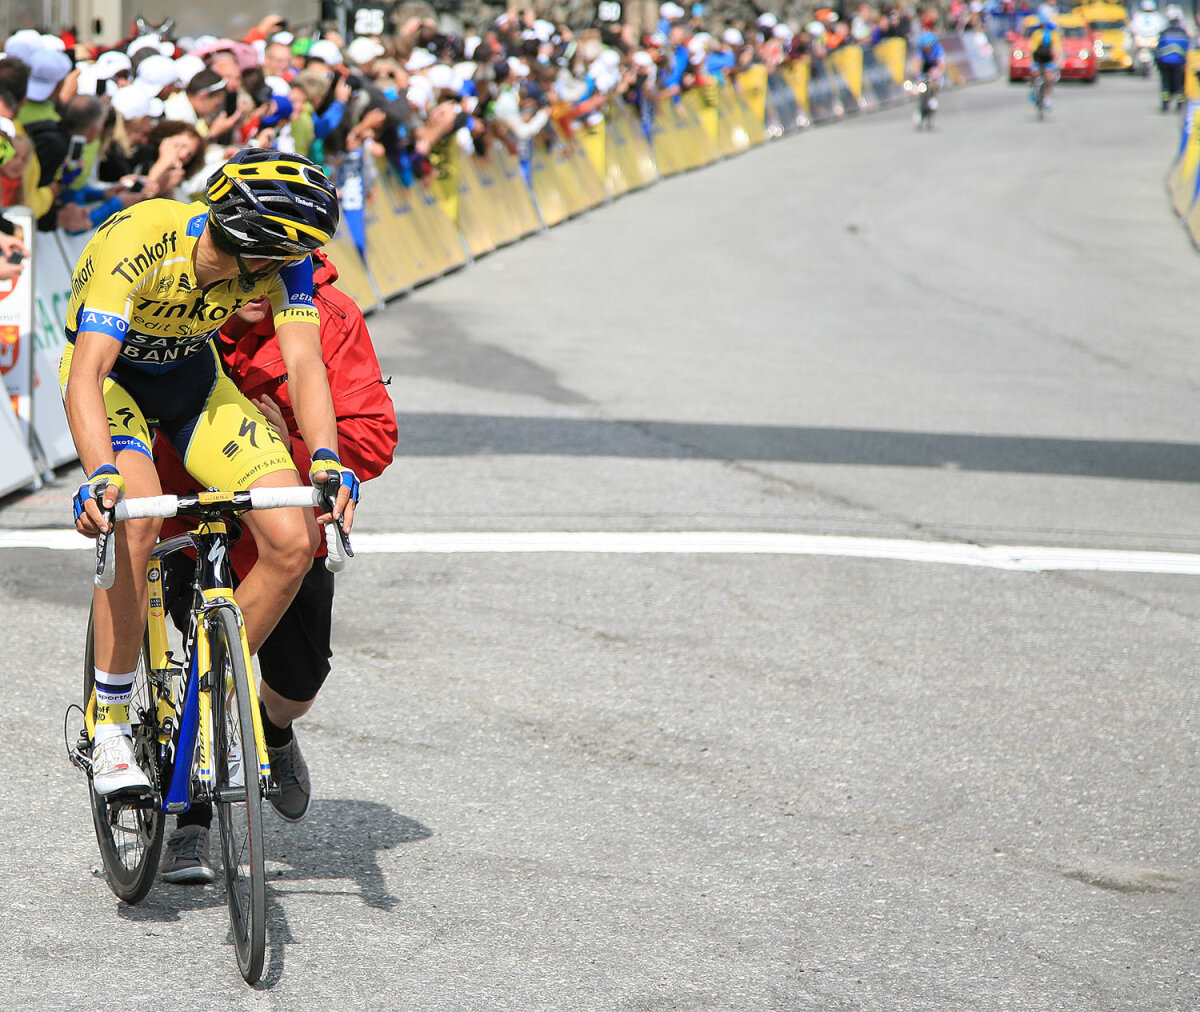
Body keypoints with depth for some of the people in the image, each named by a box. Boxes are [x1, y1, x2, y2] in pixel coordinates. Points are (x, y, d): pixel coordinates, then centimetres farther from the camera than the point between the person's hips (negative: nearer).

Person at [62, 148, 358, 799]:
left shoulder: (280, 258, -22)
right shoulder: (139, 242, -36)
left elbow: (304, 363, -27)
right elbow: (86, 376, -42)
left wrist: (327, 461, -45)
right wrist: (102, 476, -58)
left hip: (194, 379, 4)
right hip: (111, 375, -4)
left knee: (293, 544, -14)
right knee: (137, 517, -35)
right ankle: (109, 728, -22)